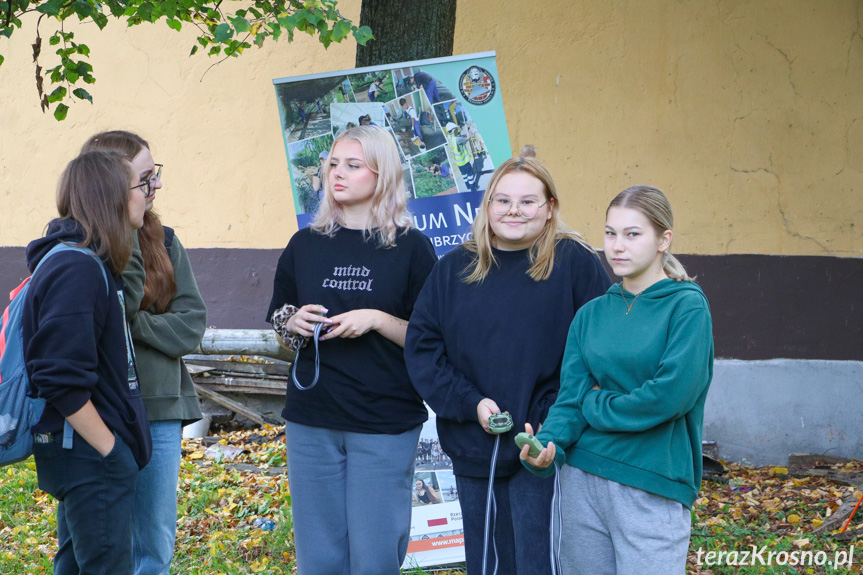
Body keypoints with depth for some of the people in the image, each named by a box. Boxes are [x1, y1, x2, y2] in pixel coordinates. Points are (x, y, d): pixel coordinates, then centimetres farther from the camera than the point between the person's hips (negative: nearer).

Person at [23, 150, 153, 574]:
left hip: (82, 456, 10)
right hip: (90, 459, -10)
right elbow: (61, 379, -25)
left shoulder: (90, 263, 11)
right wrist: (110, 451, -19)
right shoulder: (76, 269, -19)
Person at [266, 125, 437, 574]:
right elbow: (279, 325, 17)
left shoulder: (410, 248, -1)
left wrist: (377, 320, -16)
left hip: (385, 425, -3)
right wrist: (295, 325, -4)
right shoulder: (305, 246, 9)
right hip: (312, 423, 3)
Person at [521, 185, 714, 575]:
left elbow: (672, 393, -17)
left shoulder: (687, 307, -6)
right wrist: (548, 444, -16)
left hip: (652, 487, -5)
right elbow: (571, 397, 3)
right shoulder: (591, 314, 10)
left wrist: (597, 405, -5)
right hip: (582, 481, 5)